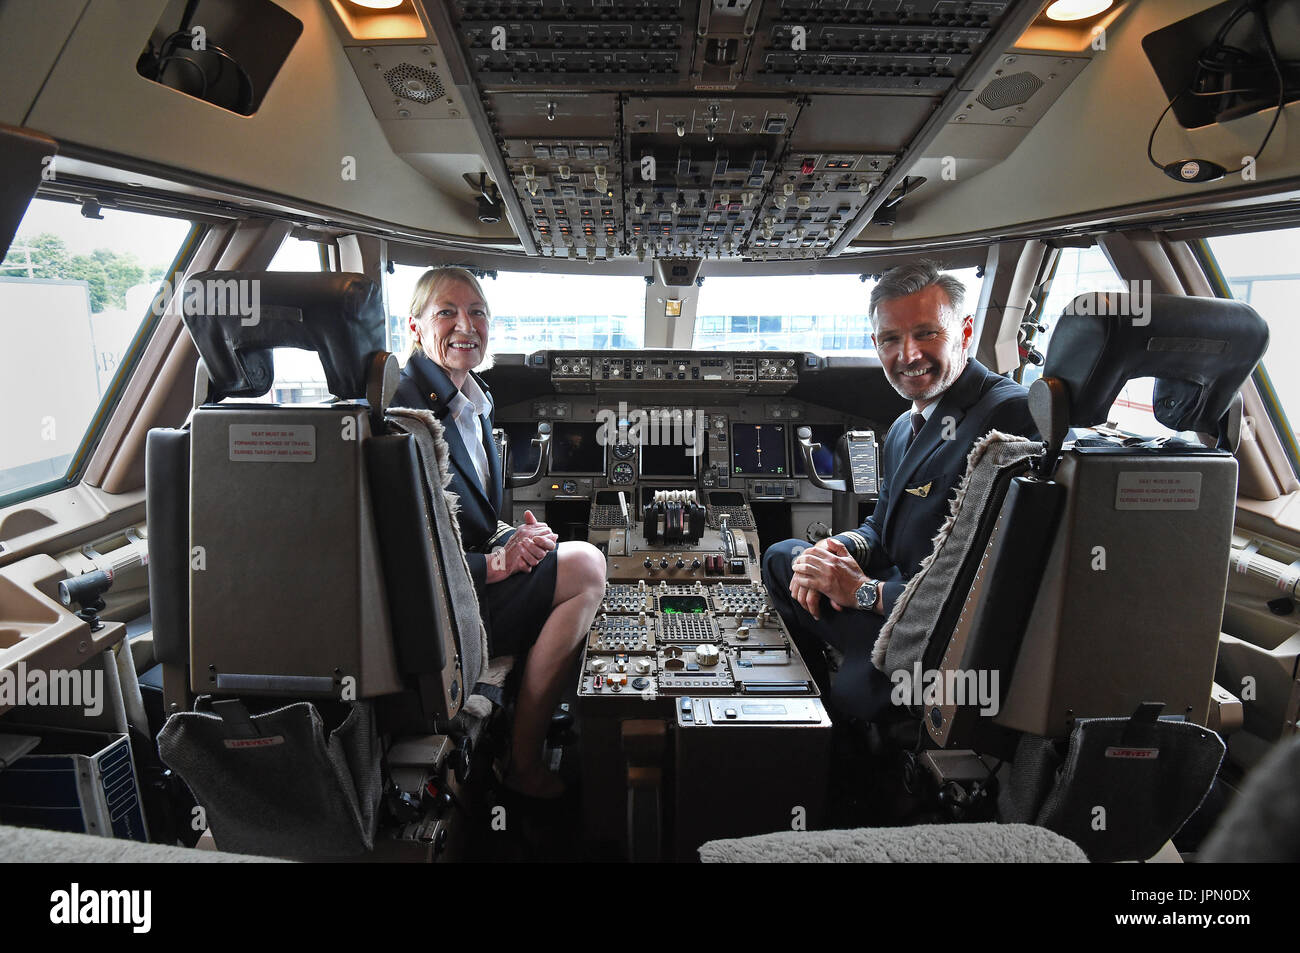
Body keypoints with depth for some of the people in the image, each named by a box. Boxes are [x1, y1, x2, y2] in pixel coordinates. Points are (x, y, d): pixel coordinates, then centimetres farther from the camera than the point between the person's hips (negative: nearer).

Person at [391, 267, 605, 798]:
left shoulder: (473, 400, 10)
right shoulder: (406, 411, -19)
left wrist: (512, 535, -2)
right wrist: (498, 562, -20)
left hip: (474, 566, 9)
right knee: (585, 566, -18)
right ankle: (522, 764, -6)